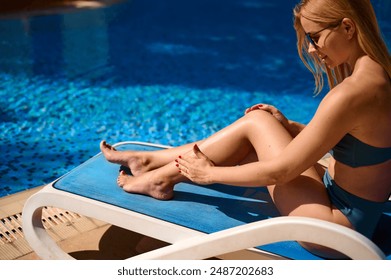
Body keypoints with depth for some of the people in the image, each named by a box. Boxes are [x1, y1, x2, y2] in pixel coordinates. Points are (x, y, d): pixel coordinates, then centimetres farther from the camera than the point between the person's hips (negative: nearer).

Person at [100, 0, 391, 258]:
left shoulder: (351, 93, -28)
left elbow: (278, 171, -22)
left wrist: (209, 173, -9)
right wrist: (289, 127, 5)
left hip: (339, 226, -8)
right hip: (360, 212, 8)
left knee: (256, 122, -8)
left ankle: (160, 177, 6)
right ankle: (151, 160, 20)